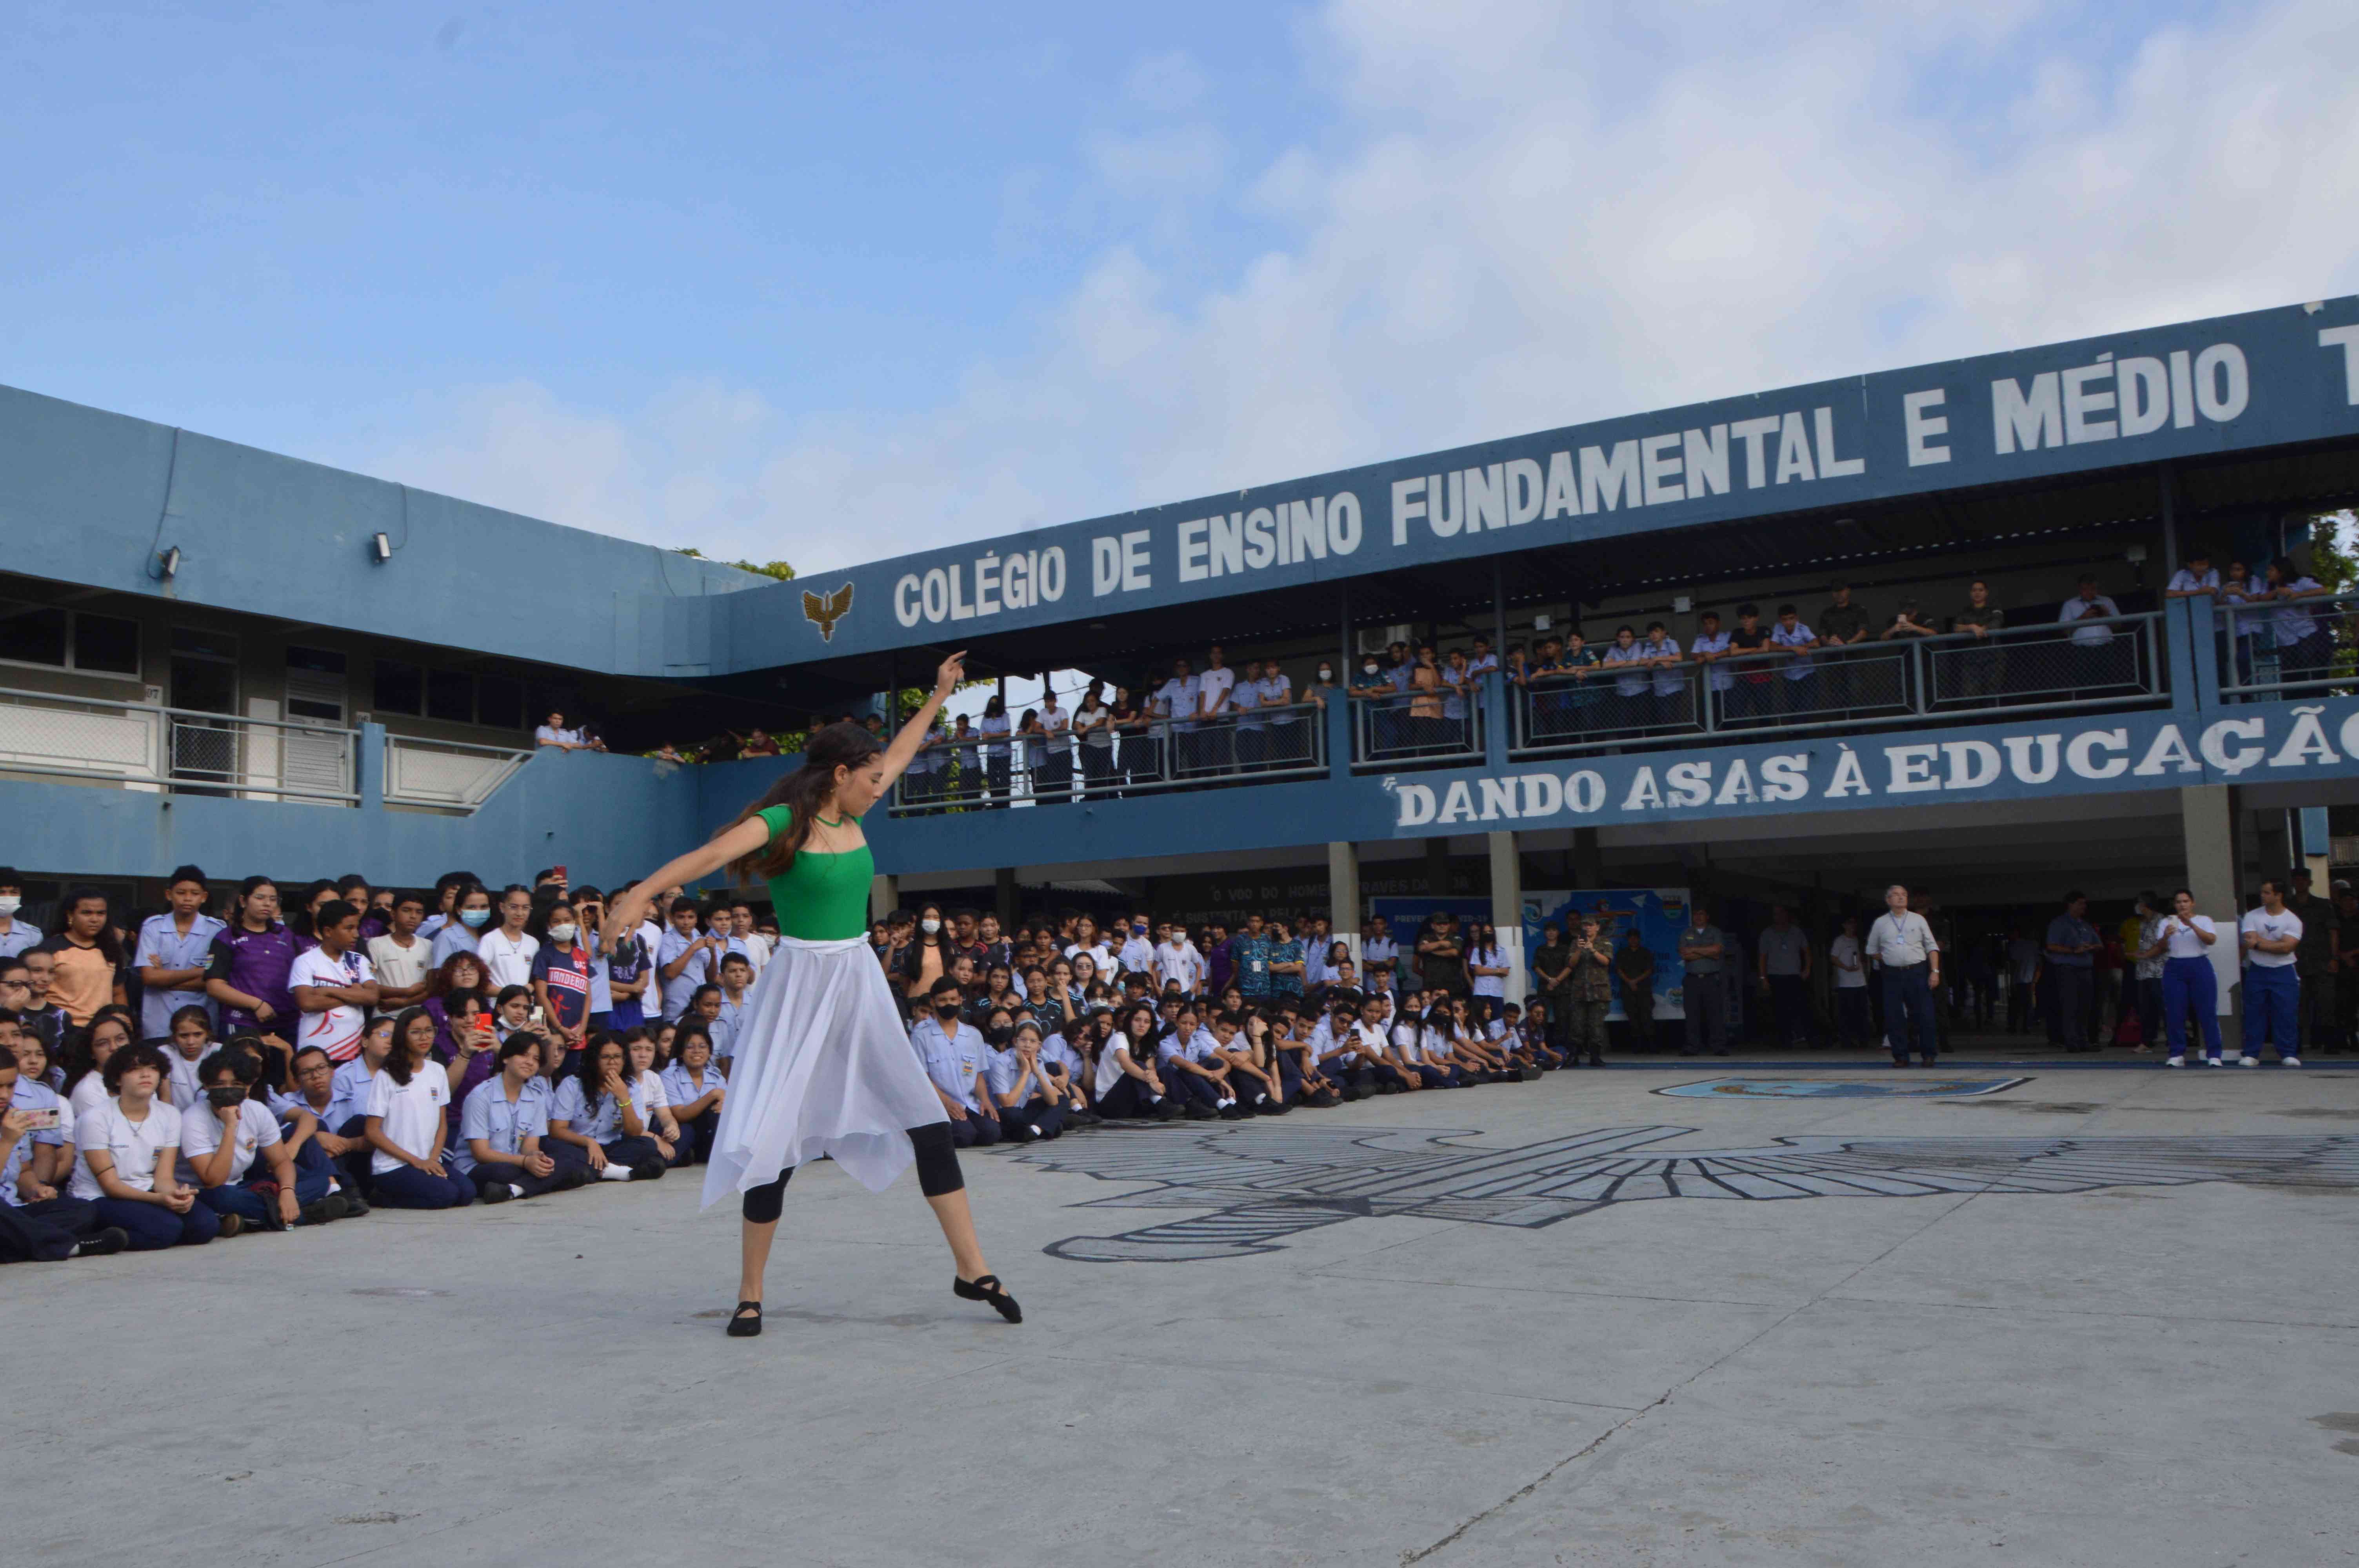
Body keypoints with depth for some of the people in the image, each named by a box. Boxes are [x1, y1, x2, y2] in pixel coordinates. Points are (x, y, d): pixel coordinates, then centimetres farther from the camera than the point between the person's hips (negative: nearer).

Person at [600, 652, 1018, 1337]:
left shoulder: (852, 812, 8)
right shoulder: (784, 820, -12)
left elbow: (899, 751, 25)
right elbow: (714, 853, -30)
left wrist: (939, 695, 34)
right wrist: (642, 893, -45)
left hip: (860, 983, 7)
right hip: (801, 984, -7)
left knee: (927, 1117, 5)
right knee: (774, 1137, -3)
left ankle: (972, 1268, 12)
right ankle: (750, 1293, 13)